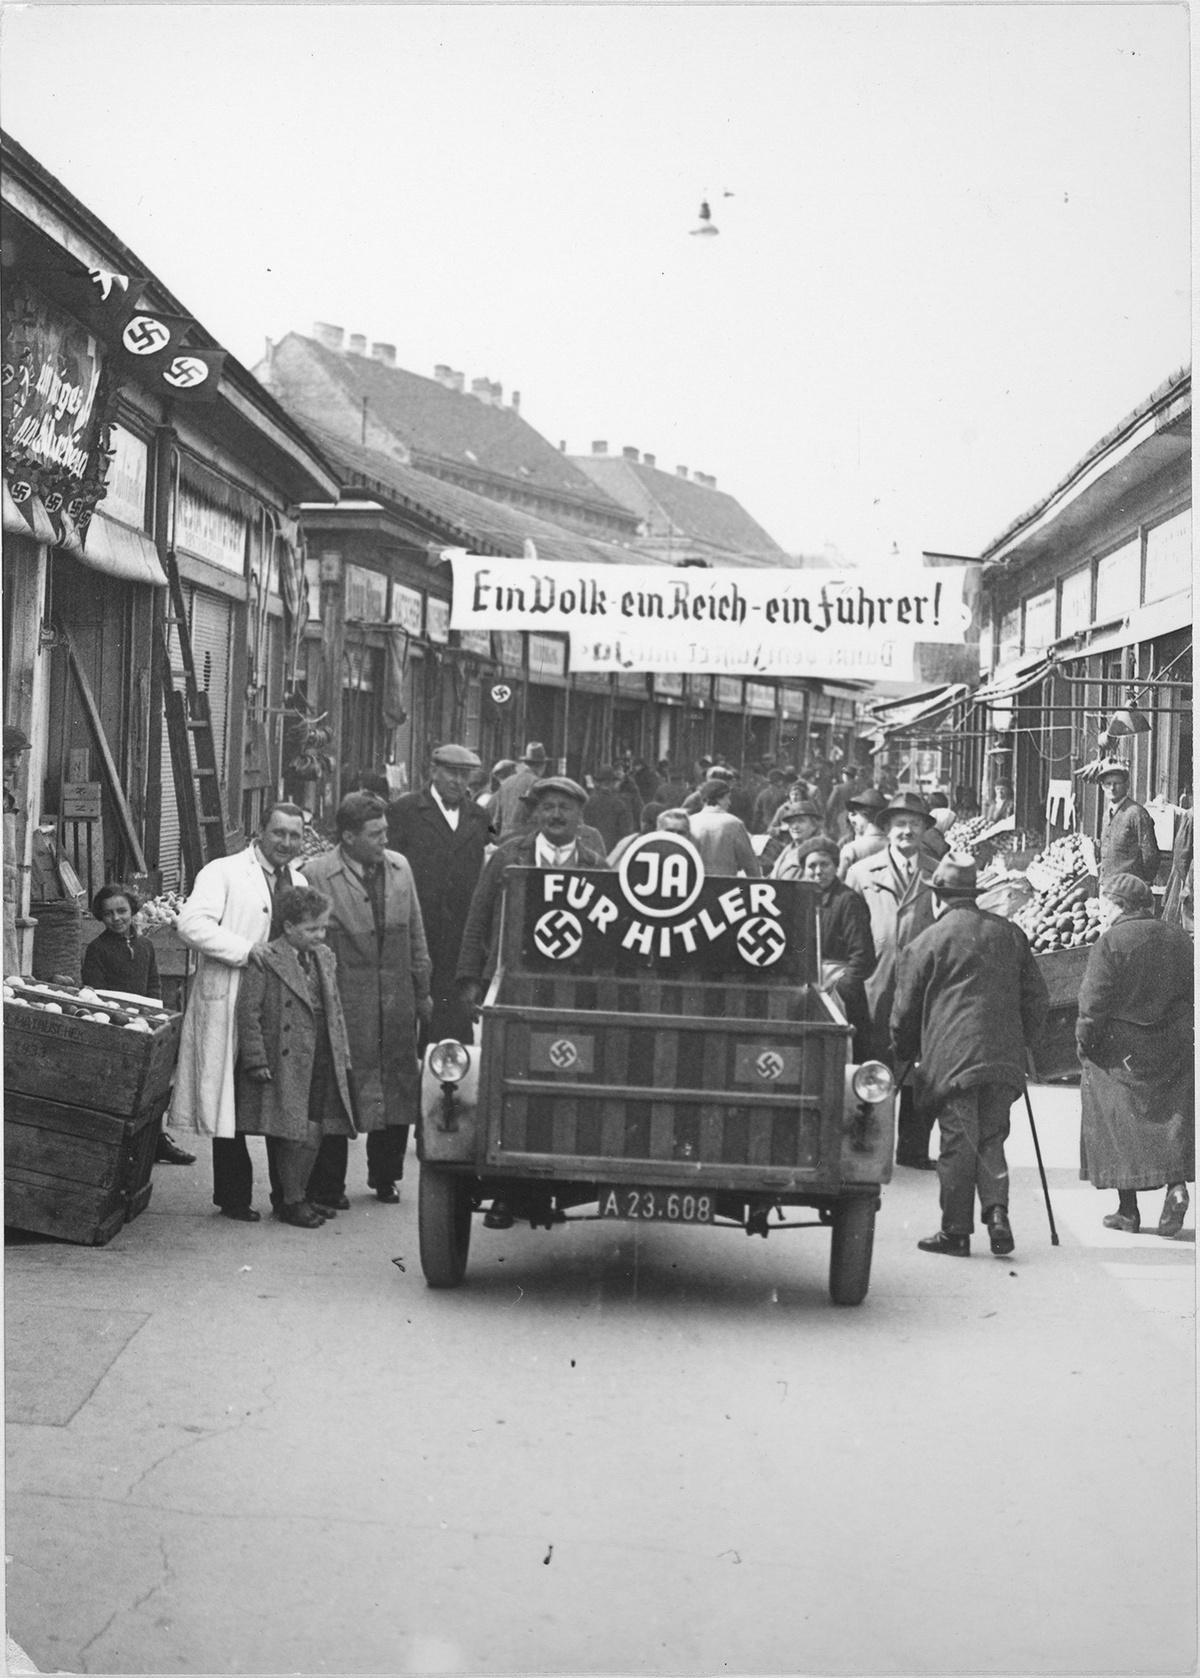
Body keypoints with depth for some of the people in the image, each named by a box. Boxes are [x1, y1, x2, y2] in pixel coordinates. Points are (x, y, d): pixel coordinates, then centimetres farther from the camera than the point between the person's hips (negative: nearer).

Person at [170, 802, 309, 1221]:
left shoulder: (300, 883, 18)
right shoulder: (223, 873, -4)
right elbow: (191, 923, -17)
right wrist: (245, 950, -22)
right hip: (230, 1002, -6)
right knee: (231, 1101, -2)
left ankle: (287, 1191, 15)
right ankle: (233, 1196, 6)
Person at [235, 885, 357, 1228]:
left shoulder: (324, 959, 13)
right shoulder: (266, 961, -10)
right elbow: (248, 1011, -11)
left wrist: (342, 1055, 15)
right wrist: (257, 1059, -14)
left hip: (322, 1064, 7)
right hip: (286, 1063, -7)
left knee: (315, 1130, 9)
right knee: (294, 1131, -5)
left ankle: (300, 1194, 22)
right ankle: (291, 1201, 5)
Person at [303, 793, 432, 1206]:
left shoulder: (399, 867, 7)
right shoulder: (317, 874, -8)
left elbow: (416, 933, 13)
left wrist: (422, 991, 13)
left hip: (397, 1001, 5)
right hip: (344, 1000, -5)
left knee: (400, 1091, 10)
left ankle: (385, 1177, 26)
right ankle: (327, 1187, 10)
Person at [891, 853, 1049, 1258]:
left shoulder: (927, 942, -1)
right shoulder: (1010, 934, 11)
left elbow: (905, 1010, 4)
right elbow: (1037, 998, 14)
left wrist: (904, 1054, 20)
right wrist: (1023, 1044, 24)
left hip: (951, 1060, -4)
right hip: (1005, 1058, 4)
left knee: (958, 1144, 1)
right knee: (991, 1138, 13)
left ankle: (956, 1232, 4)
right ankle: (997, 1211, -5)